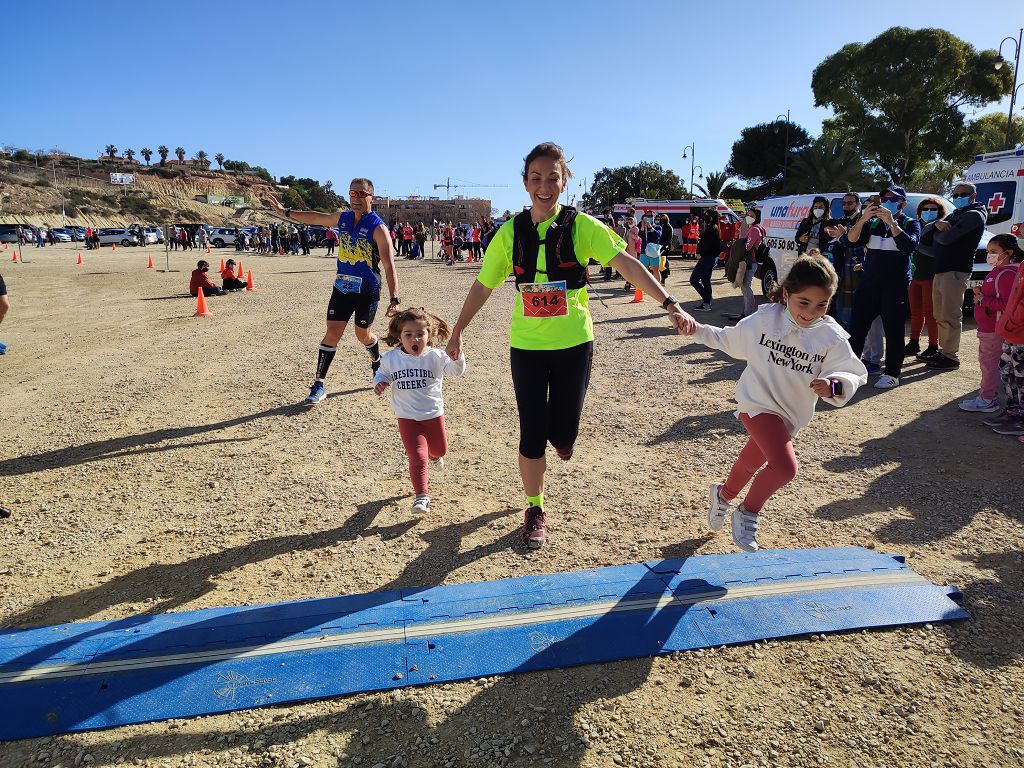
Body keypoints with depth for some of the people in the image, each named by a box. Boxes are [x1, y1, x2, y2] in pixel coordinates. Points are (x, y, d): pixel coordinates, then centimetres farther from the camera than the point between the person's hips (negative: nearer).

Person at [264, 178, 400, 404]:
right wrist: (286, 212, 30)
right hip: (342, 286, 4)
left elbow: (389, 266, -21)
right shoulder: (342, 218, 4)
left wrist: (394, 299, -29)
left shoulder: (378, 228, -15)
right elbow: (315, 218, 23)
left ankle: (378, 363, 43)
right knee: (332, 333, -1)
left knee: (363, 335, 10)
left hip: (367, 290, -4)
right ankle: (319, 385, 4)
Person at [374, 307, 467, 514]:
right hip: (407, 418, -1)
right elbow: (382, 374, 13)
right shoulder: (390, 359, -5)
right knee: (418, 457, -11)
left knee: (440, 450, 24)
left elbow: (457, 371, -24)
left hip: (433, 414, 1)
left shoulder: (435, 356, -12)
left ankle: (434, 454, 61)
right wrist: (379, 382, -10)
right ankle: (422, 496, -1)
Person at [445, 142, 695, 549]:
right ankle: (535, 511, 24)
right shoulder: (511, 232, -1)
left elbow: (626, 263, -16)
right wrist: (458, 331, 11)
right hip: (526, 345, 1)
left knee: (563, 438, 1)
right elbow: (483, 285, 8)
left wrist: (669, 303, -26)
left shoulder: (581, 226, -6)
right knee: (532, 436, 2)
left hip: (573, 343, -1)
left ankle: (558, 430, 41)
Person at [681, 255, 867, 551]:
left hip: (790, 413, 4)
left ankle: (724, 495, 56)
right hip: (758, 403, -4)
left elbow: (855, 373, -8)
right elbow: (728, 340, 4)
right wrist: (698, 330, -7)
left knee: (752, 462, 25)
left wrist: (833, 385, -29)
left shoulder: (831, 337, -10)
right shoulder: (763, 319, -11)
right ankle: (747, 513, 2)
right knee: (784, 467, -24)